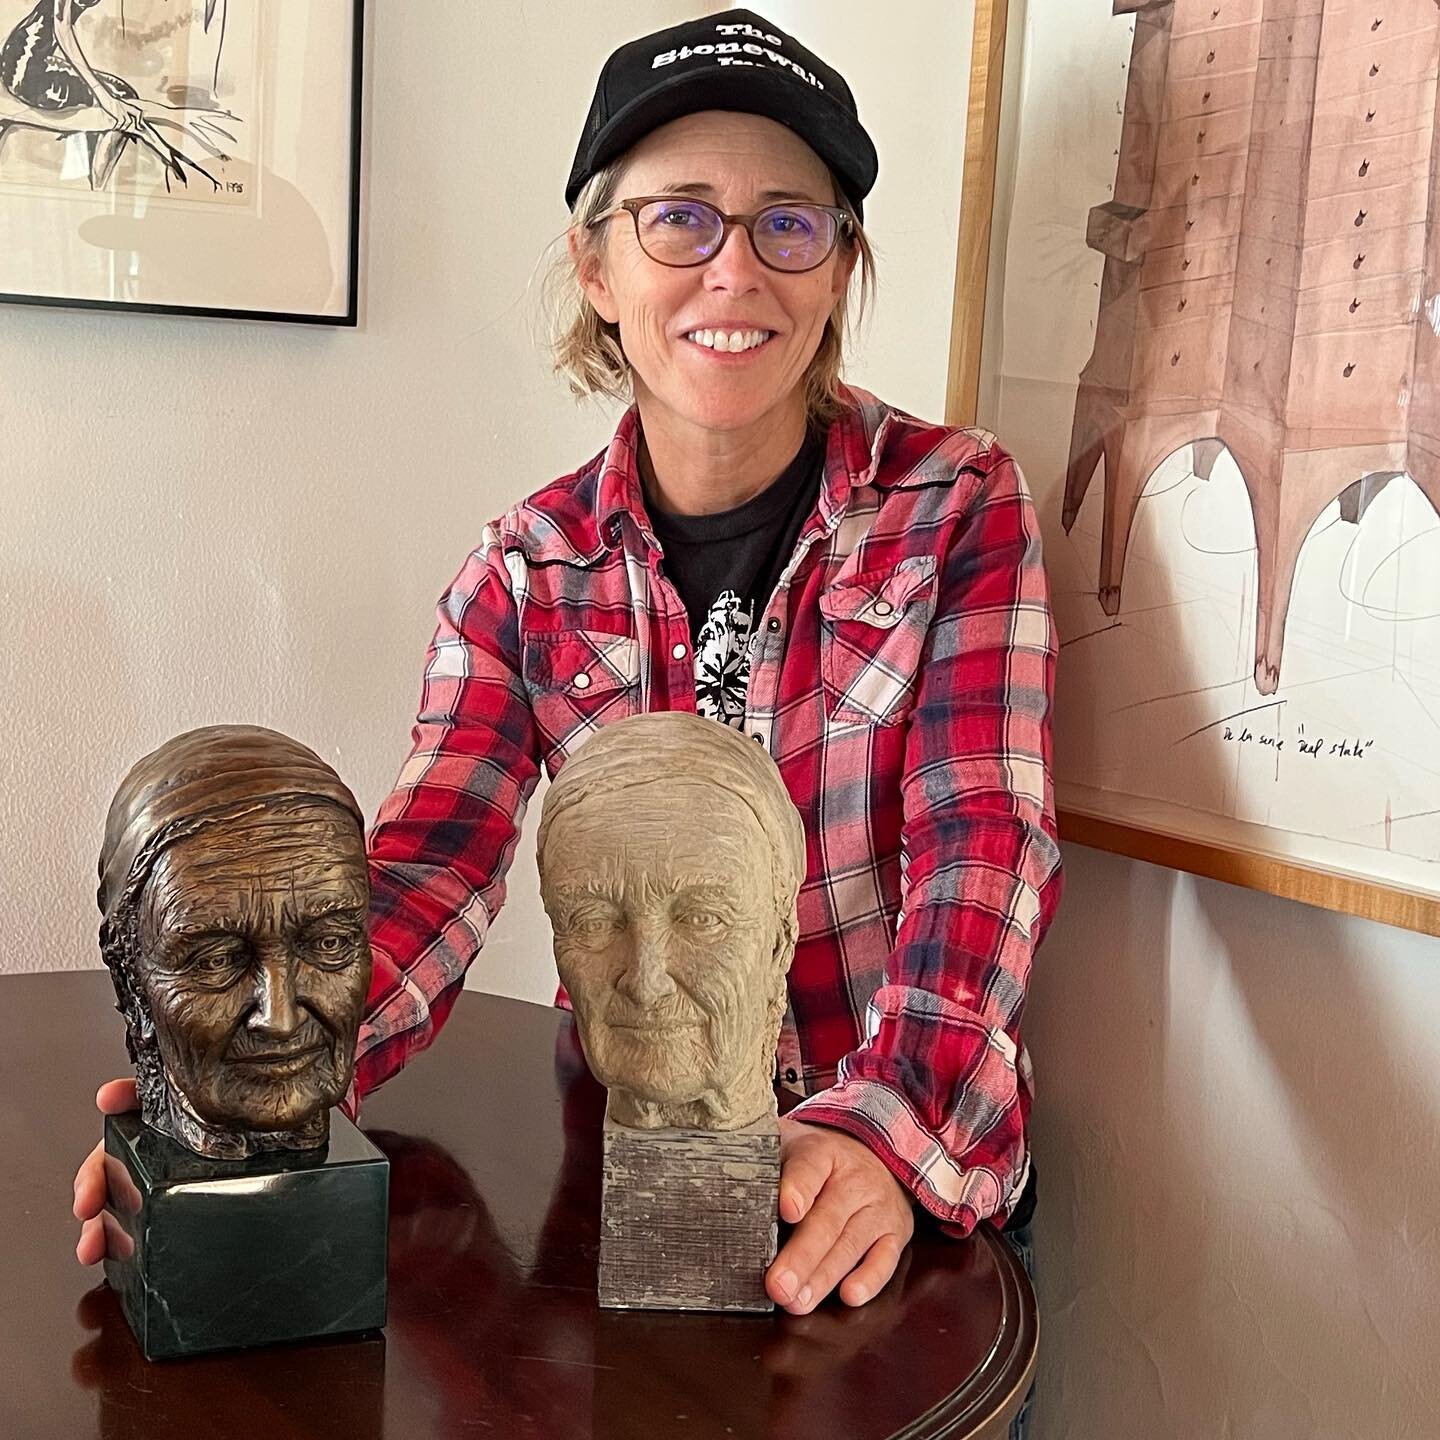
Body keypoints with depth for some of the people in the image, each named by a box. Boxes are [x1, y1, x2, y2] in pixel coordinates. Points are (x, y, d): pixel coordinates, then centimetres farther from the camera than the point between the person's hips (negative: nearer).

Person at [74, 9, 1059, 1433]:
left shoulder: (957, 504, -6)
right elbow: (427, 869, -12)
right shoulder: (529, 568, -1)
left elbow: (982, 844, -16)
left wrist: (892, 1132, -33)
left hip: (915, 1185, -1)